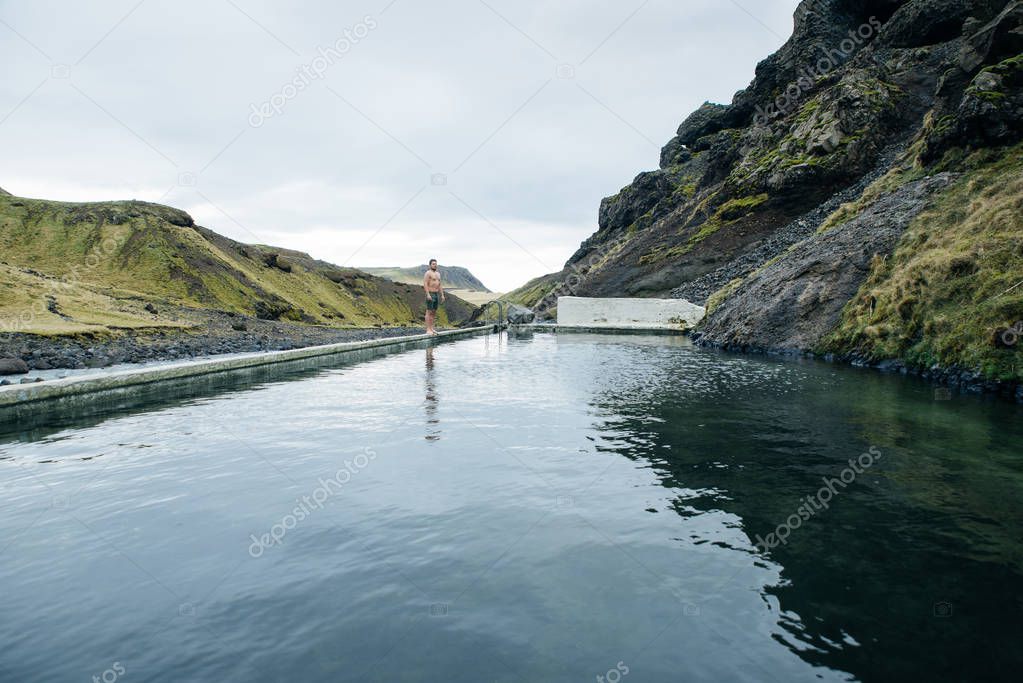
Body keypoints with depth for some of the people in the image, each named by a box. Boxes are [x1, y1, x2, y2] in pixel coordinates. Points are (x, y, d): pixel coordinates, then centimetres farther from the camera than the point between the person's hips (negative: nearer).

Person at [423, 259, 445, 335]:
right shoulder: (428, 273, -9)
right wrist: (428, 294, -26)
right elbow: (425, 284, -17)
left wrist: (442, 295, 11)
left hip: (436, 295, 8)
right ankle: (428, 329, -8)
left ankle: (432, 329, 11)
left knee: (434, 312, 7)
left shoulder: (438, 273, 17)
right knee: (429, 312, -8)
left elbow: (440, 285, 18)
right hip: (430, 295, -8)